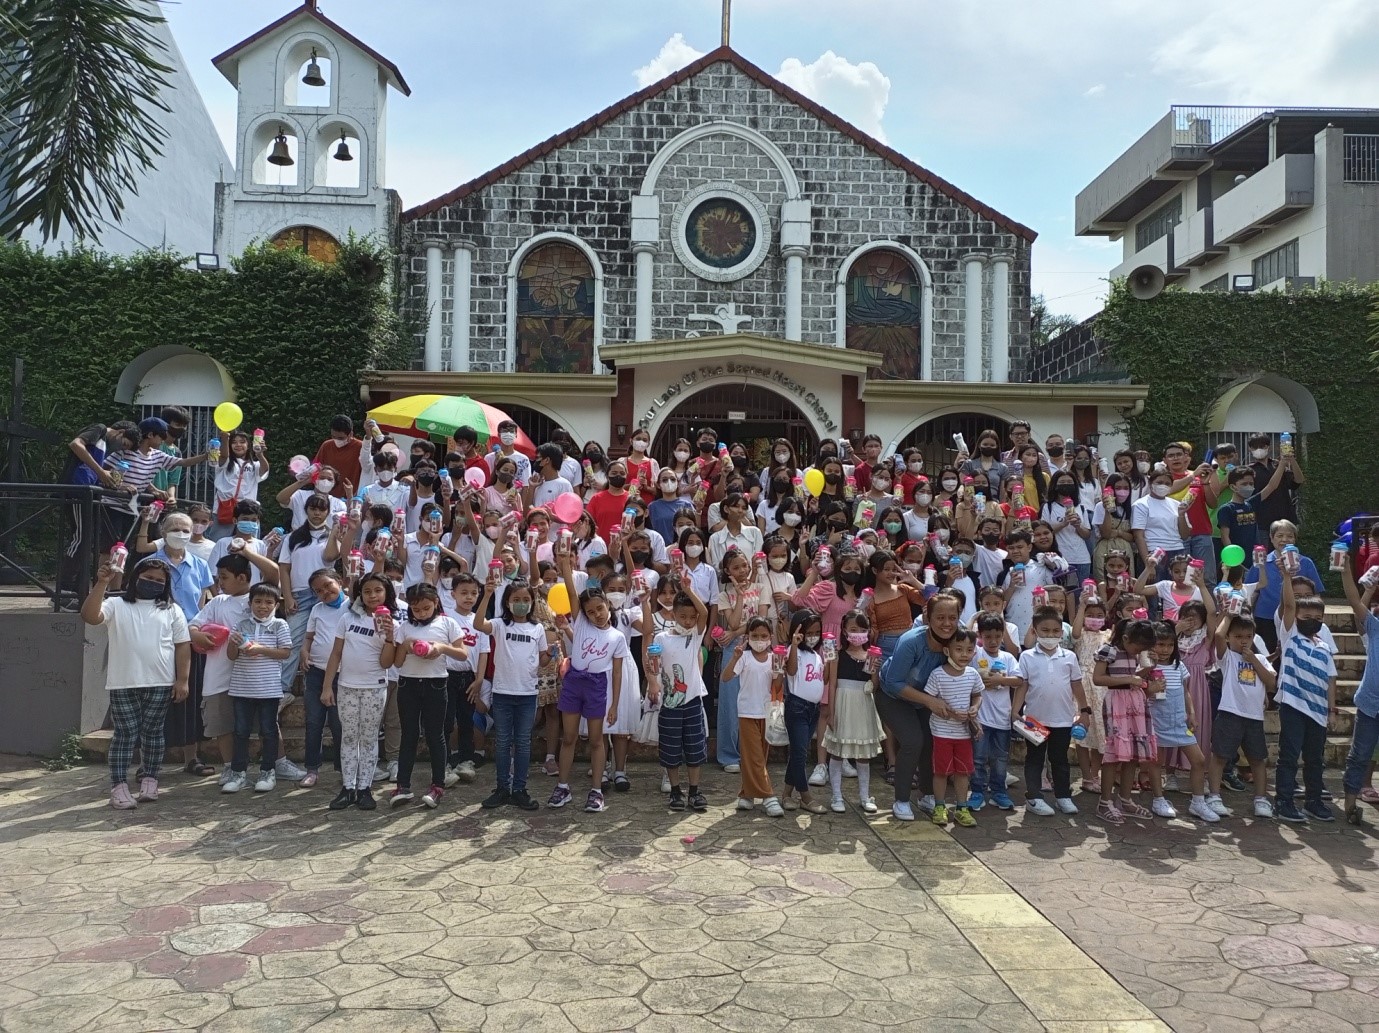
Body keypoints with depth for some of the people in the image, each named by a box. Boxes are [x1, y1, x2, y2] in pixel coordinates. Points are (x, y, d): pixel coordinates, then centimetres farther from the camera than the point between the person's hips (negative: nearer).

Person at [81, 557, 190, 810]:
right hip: (123, 684, -1)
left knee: (152, 732, 9)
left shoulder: (172, 610, 9)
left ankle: (149, 781, 19)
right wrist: (101, 584, -23)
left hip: (160, 684, 1)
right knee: (125, 734, 1)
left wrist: (182, 680, -1)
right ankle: (119, 787, 3)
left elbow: (183, 646, 6)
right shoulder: (116, 605, 5)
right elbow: (90, 616, -14)